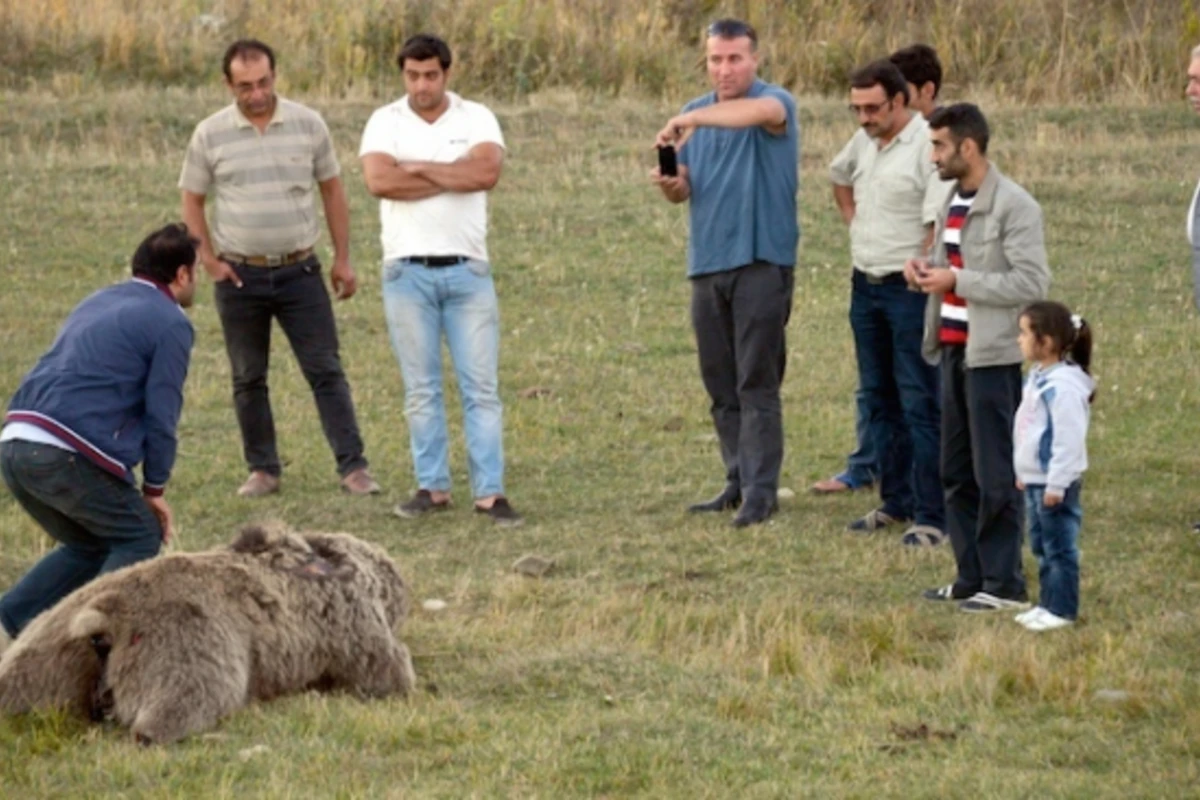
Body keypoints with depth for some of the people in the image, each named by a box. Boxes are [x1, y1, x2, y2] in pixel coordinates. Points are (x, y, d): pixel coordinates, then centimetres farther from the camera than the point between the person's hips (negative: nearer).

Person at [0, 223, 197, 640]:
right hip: (67, 453, -8)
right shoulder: (170, 323, 1)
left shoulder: (98, 303, 26)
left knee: (89, 545, 24)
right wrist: (154, 489, 9)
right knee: (140, 537, 11)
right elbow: (161, 415, -3)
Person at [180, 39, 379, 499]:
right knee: (248, 379, 7)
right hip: (240, 275, 0)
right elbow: (192, 201, 6)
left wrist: (343, 259, 5)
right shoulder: (211, 135, -2)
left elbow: (332, 191, 7)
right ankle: (263, 469, 16)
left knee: (325, 371, -3)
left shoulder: (308, 125, -1)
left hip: (299, 271, 0)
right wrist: (208, 260, -4)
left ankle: (353, 468, -3)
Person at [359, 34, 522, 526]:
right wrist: (454, 178, -11)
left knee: (481, 386, -3)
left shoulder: (476, 119, 3)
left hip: (467, 270, 0)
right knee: (421, 388, 5)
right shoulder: (385, 122, 3)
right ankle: (432, 487, 12)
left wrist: (418, 168, -10)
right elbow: (379, 181, -15)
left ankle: (490, 492, -3)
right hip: (407, 272, 0)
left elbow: (487, 172, -15)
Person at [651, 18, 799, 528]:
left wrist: (693, 119, -40)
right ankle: (739, 481, 16)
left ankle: (761, 491, -8)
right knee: (720, 384, 9)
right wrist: (669, 184, -9)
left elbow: (761, 111, -32)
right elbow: (685, 189, 15)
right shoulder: (698, 113, 14)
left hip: (761, 261, -6)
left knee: (757, 383, -8)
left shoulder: (774, 102, -7)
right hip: (707, 262, 6)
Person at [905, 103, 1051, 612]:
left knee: (996, 475, -4)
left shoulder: (1013, 206, -13)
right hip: (954, 350, 9)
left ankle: (1004, 584, 1)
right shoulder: (955, 203, 15)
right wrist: (926, 270, 5)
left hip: (993, 356, -9)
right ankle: (971, 578, 19)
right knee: (957, 473, 12)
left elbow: (1033, 283, -19)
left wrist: (955, 280, -19)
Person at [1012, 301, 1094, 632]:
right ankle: (1048, 603, 25)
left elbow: (1068, 440, -23)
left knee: (1059, 547, -3)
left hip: (1055, 483, -10)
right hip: (1035, 480, 10)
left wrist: (1056, 484, -22)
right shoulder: (1038, 378, 10)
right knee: (1042, 545, 17)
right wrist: (1023, 474, 24)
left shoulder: (1063, 386, -22)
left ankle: (1062, 609, 3)